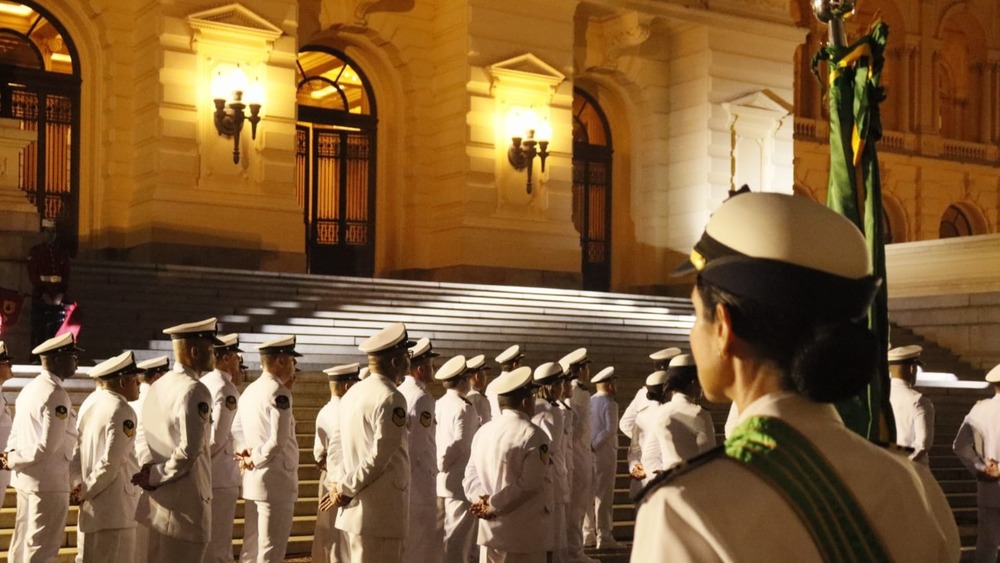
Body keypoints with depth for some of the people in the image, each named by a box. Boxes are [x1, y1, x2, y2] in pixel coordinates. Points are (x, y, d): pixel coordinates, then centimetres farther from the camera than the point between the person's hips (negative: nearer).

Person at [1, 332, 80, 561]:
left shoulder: (29, 388, 11)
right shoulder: (56, 394, -17)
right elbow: (48, 445, -20)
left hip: (25, 479, 9)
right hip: (48, 481, -9)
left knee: (22, 544, 15)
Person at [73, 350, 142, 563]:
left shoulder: (90, 402, 9)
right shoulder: (121, 410, -17)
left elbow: (77, 449, 11)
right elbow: (111, 461, -20)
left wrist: (83, 485, 7)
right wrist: (87, 491, -9)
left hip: (91, 504, 9)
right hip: (114, 505, -9)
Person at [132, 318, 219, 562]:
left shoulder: (157, 386, 11)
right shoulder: (195, 391, -16)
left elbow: (142, 433, 17)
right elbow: (189, 450, -22)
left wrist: (150, 468, 3)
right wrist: (157, 477, -10)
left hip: (158, 502, 9)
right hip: (185, 504, -9)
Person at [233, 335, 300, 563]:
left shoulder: (249, 391, 11)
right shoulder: (278, 392, -15)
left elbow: (236, 429, 19)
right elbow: (278, 440, -21)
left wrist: (247, 452, 4)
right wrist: (255, 460, -6)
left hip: (252, 481, 9)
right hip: (275, 481, -9)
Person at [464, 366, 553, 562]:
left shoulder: (483, 432, 9)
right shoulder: (533, 435, -13)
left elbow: (471, 475, 8)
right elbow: (530, 484, -18)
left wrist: (483, 499, -7)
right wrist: (494, 506, -11)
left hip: (491, 531, 7)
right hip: (526, 535, -7)